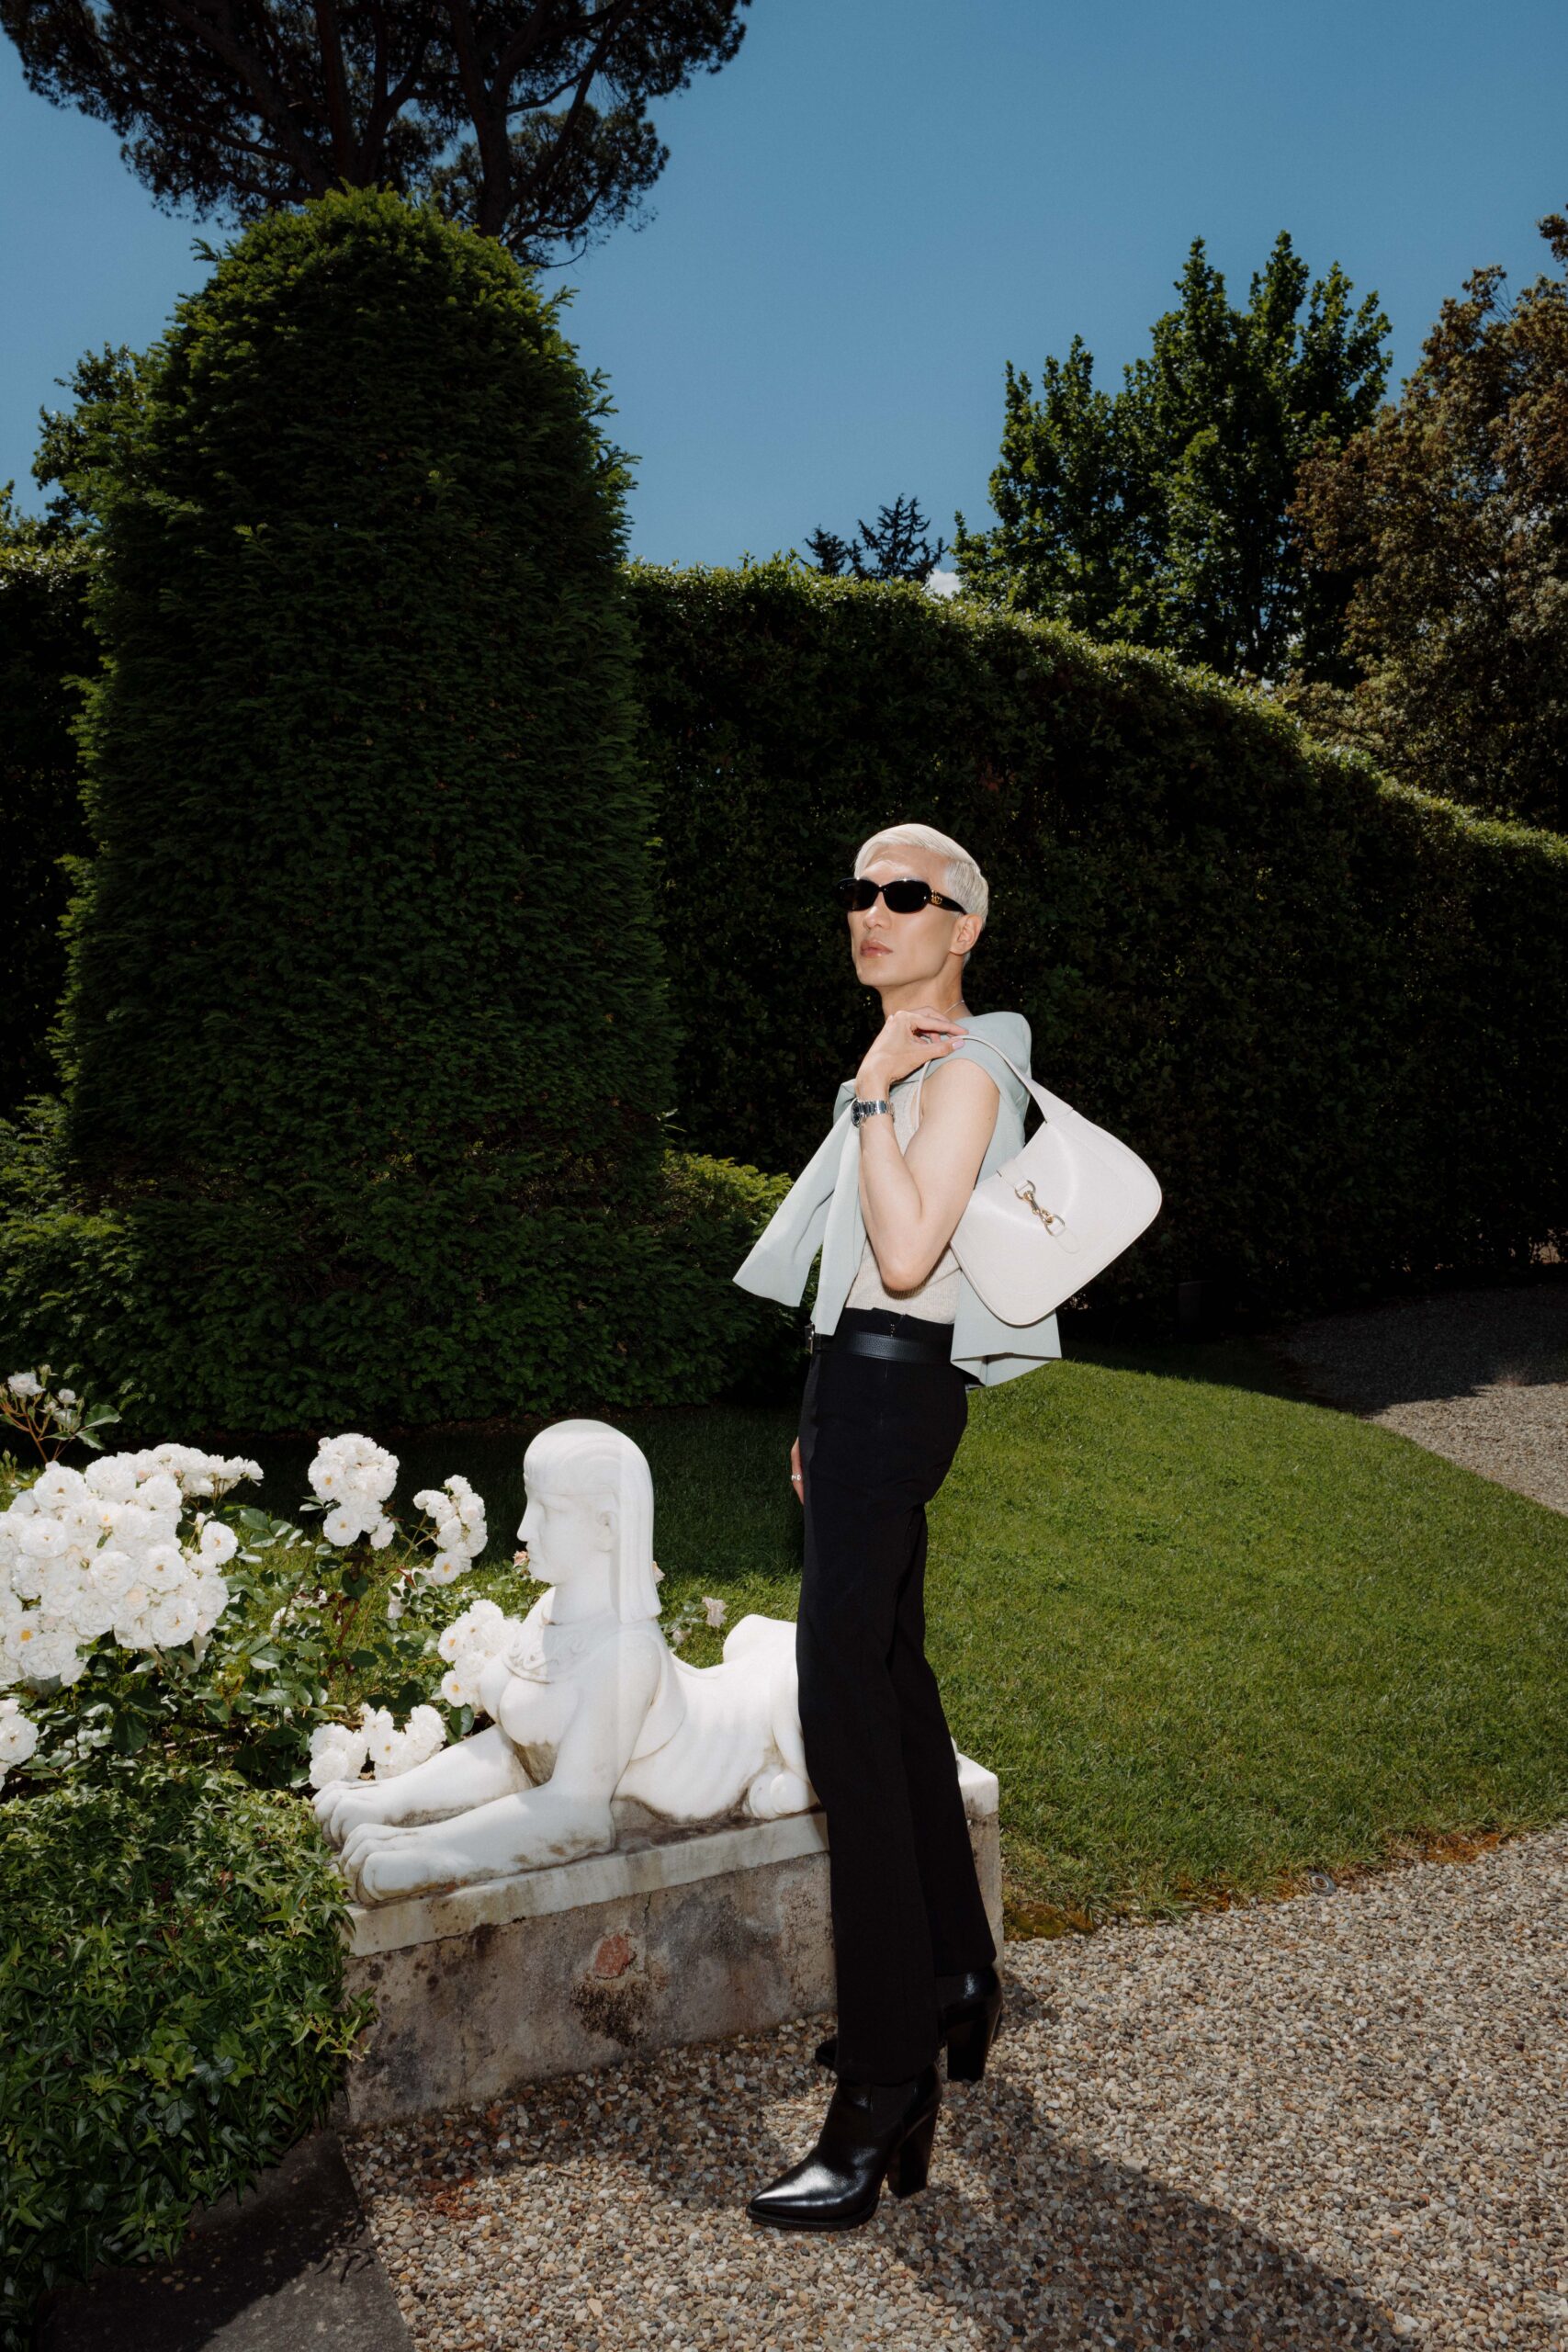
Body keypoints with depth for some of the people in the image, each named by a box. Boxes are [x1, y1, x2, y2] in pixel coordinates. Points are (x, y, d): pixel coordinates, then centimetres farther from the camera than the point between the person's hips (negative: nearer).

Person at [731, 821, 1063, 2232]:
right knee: (893, 1675, 16)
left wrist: (870, 1095, -19)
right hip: (864, 1387, 10)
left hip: (895, 1391, -10)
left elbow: (907, 1253, -24)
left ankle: (888, 2095, -5)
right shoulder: (903, 1063, 18)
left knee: (845, 1702, -12)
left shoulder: (961, 1066, -12)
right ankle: (958, 1984, 31)